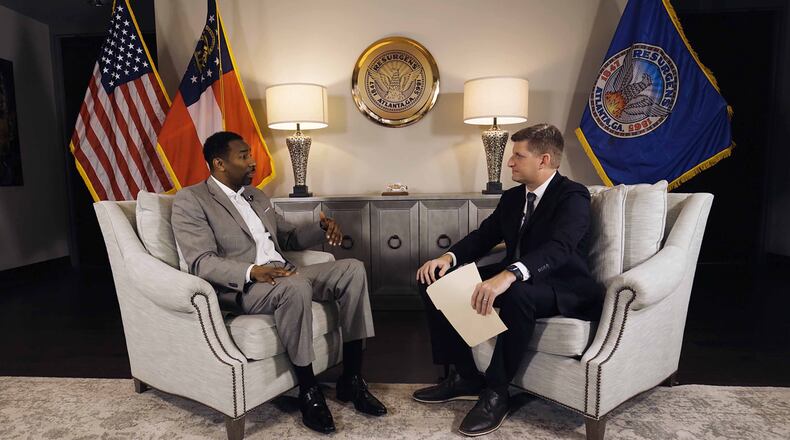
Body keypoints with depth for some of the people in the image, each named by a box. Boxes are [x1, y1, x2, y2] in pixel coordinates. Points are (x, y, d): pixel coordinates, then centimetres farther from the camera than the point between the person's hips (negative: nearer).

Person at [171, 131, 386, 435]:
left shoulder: (256, 195, 21)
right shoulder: (190, 199, -2)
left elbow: (289, 238, 25)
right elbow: (201, 262, -14)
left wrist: (322, 227, 4)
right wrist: (252, 271, -31)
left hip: (284, 276, 8)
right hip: (241, 287, -7)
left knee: (353, 269, -10)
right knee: (296, 287, -38)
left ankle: (351, 378, -7)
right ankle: (308, 390, -18)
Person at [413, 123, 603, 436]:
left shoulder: (573, 196, -15)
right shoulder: (513, 196, 9)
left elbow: (559, 248, -32)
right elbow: (484, 235, 8)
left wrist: (509, 275, -50)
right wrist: (449, 257, -13)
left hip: (563, 287, -7)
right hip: (511, 278, 8)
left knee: (517, 293, -43)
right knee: (434, 279, -6)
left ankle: (495, 391, -22)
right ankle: (465, 376, -1)